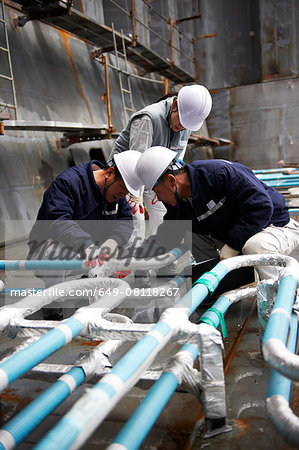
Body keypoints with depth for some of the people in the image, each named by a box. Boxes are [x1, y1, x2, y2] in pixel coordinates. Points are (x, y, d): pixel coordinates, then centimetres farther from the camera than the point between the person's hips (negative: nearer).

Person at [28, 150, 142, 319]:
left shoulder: (116, 192, 4)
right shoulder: (69, 180, -20)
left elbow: (125, 220, -1)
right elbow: (58, 221, -31)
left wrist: (114, 240, -24)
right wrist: (86, 245, -46)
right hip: (47, 246, -7)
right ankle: (51, 312, -21)